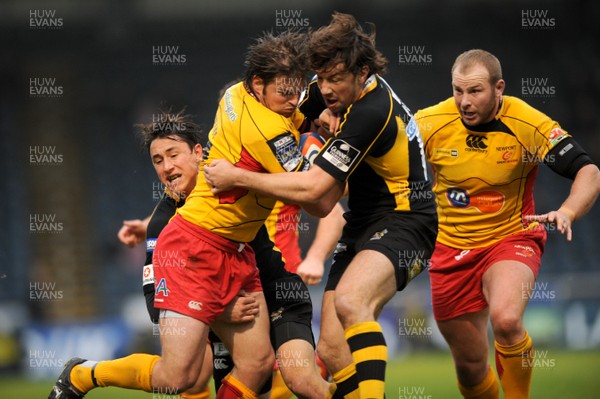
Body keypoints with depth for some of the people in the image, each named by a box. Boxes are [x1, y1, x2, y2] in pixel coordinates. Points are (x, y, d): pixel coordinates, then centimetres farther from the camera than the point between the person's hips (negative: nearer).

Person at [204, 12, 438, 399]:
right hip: (364, 225, 9)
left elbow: (312, 190, -23)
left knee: (349, 302, -38)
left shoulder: (371, 112, -24)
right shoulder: (344, 91, 4)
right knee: (331, 349, -1)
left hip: (403, 223, -9)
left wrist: (237, 177, -15)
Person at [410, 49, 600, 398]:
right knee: (470, 365, 7)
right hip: (451, 248, 2)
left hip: (511, 238, -2)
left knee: (506, 319, -33)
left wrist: (567, 212, -37)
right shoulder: (430, 124, -12)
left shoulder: (529, 125, -17)